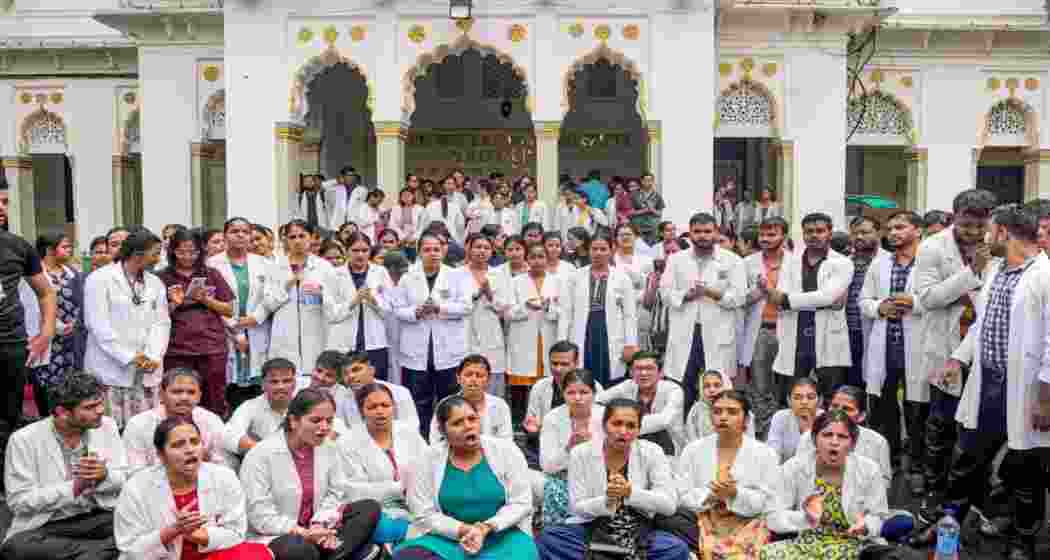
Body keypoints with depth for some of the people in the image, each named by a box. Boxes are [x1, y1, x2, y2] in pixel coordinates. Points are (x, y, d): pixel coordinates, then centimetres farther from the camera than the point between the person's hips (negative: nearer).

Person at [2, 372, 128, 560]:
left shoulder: (107, 426, 1)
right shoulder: (23, 440, -8)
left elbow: (127, 480, 3)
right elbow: (19, 501, -11)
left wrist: (105, 475, -19)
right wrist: (75, 486, -20)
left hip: (102, 519, 0)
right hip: (46, 528, 0)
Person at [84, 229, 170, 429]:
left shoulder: (156, 283, 14)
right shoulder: (100, 279, -2)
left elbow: (161, 323, 8)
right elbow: (98, 325, -9)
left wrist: (154, 356, -8)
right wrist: (129, 357, -14)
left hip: (147, 372, 5)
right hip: (111, 371, -5)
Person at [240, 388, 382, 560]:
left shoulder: (329, 450, 3)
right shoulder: (260, 455, -14)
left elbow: (335, 493, 2)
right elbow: (259, 513, -18)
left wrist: (320, 525, -17)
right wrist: (301, 533, -25)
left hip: (314, 530, 6)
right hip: (273, 536, -6)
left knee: (370, 508, -11)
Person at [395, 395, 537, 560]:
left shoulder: (506, 450, -3)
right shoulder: (430, 459, -2)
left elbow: (521, 503, -3)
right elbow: (424, 514, -2)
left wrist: (485, 528, -17)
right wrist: (464, 531, -15)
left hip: (503, 536, -1)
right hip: (450, 538, 1)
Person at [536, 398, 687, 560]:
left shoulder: (652, 452, -3)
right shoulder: (581, 453, -4)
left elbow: (669, 504, -9)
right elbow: (577, 508, -5)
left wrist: (631, 492, -25)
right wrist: (607, 501, -25)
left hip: (638, 531, 0)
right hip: (591, 529, 0)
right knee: (549, 538, -27)